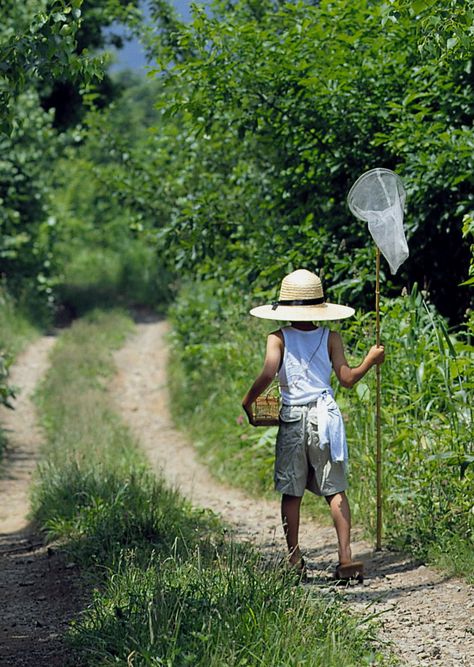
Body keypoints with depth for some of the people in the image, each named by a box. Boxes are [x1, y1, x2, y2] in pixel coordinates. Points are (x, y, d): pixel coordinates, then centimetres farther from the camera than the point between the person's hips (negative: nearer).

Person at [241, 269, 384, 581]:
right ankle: (346, 557, -4)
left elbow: (268, 373, -15)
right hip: (325, 415, 1)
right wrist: (371, 360, 15)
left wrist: (247, 402, -2)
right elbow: (347, 378, 0)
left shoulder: (278, 339, -1)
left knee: (292, 493, 7)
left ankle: (295, 559, 9)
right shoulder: (331, 338, 2)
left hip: (292, 418, -1)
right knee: (335, 490, 4)